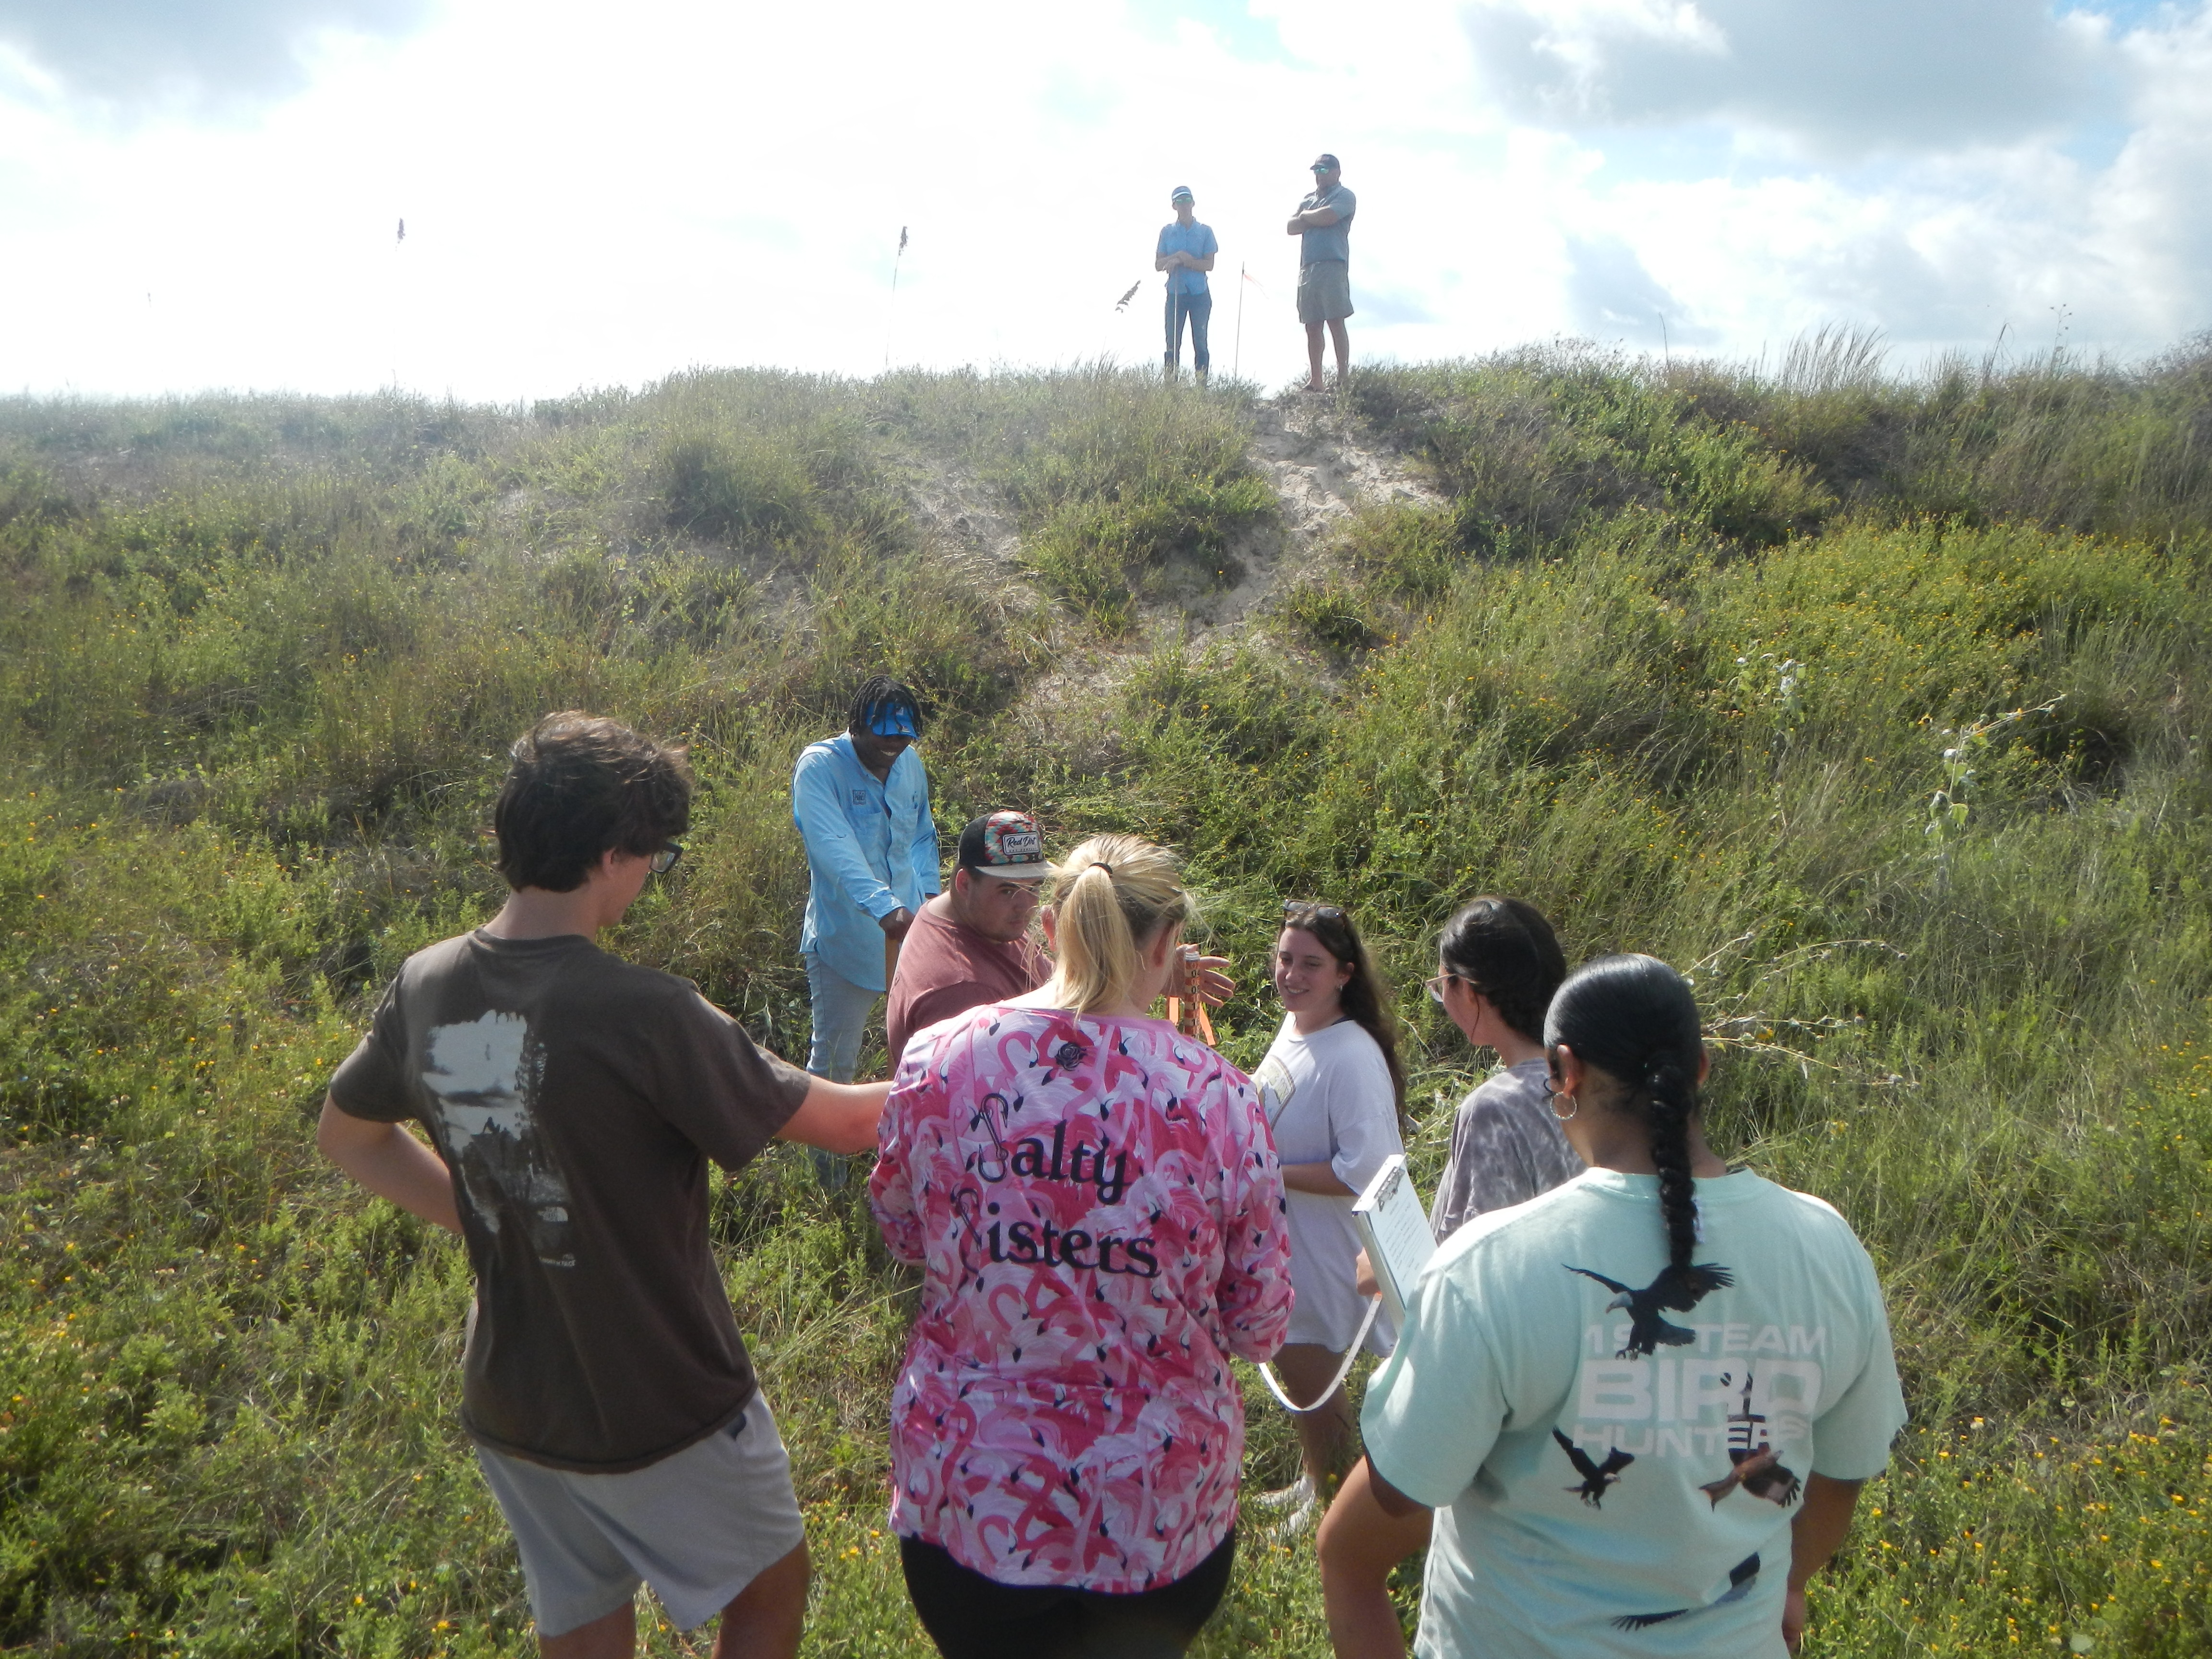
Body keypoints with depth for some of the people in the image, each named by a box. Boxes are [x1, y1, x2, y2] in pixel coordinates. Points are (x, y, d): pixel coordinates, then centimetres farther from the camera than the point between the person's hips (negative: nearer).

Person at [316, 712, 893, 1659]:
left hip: (507, 1404, 6)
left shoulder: (425, 987, -9)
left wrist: (490, 1220, 7)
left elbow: (345, 1137, 9)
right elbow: (836, 1122, -20)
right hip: (662, 1411, -6)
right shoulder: (644, 1015, -29)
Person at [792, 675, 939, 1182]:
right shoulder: (819, 766, -18)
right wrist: (883, 906, -47)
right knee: (834, 1055, 8)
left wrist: (928, 893, 4)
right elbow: (835, 847, -34)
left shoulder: (910, 763, 3)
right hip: (846, 936, -5)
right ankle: (827, 1151, 31)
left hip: (909, 926, 5)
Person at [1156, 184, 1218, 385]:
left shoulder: (1205, 231, 2)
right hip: (1175, 294, 1)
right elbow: (1158, 265, 1)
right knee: (1173, 344, -1)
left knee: (1200, 343, 1)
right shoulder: (1167, 232, 6)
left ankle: (1202, 386, 3)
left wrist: (1180, 261, -16)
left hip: (1200, 295, -1)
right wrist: (1177, 257, -16)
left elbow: (1209, 265, -7)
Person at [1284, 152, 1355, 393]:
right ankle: (1315, 382, 8)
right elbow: (1291, 227, 13)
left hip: (1332, 266, -7)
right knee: (1312, 327, 5)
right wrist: (1315, 219, -2)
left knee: (1336, 322, -12)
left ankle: (1343, 378, -13)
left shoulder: (1345, 197, 4)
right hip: (1307, 268, 7)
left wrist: (1305, 216, 3)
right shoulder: (1309, 199, 24)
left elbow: (1328, 216, -15)